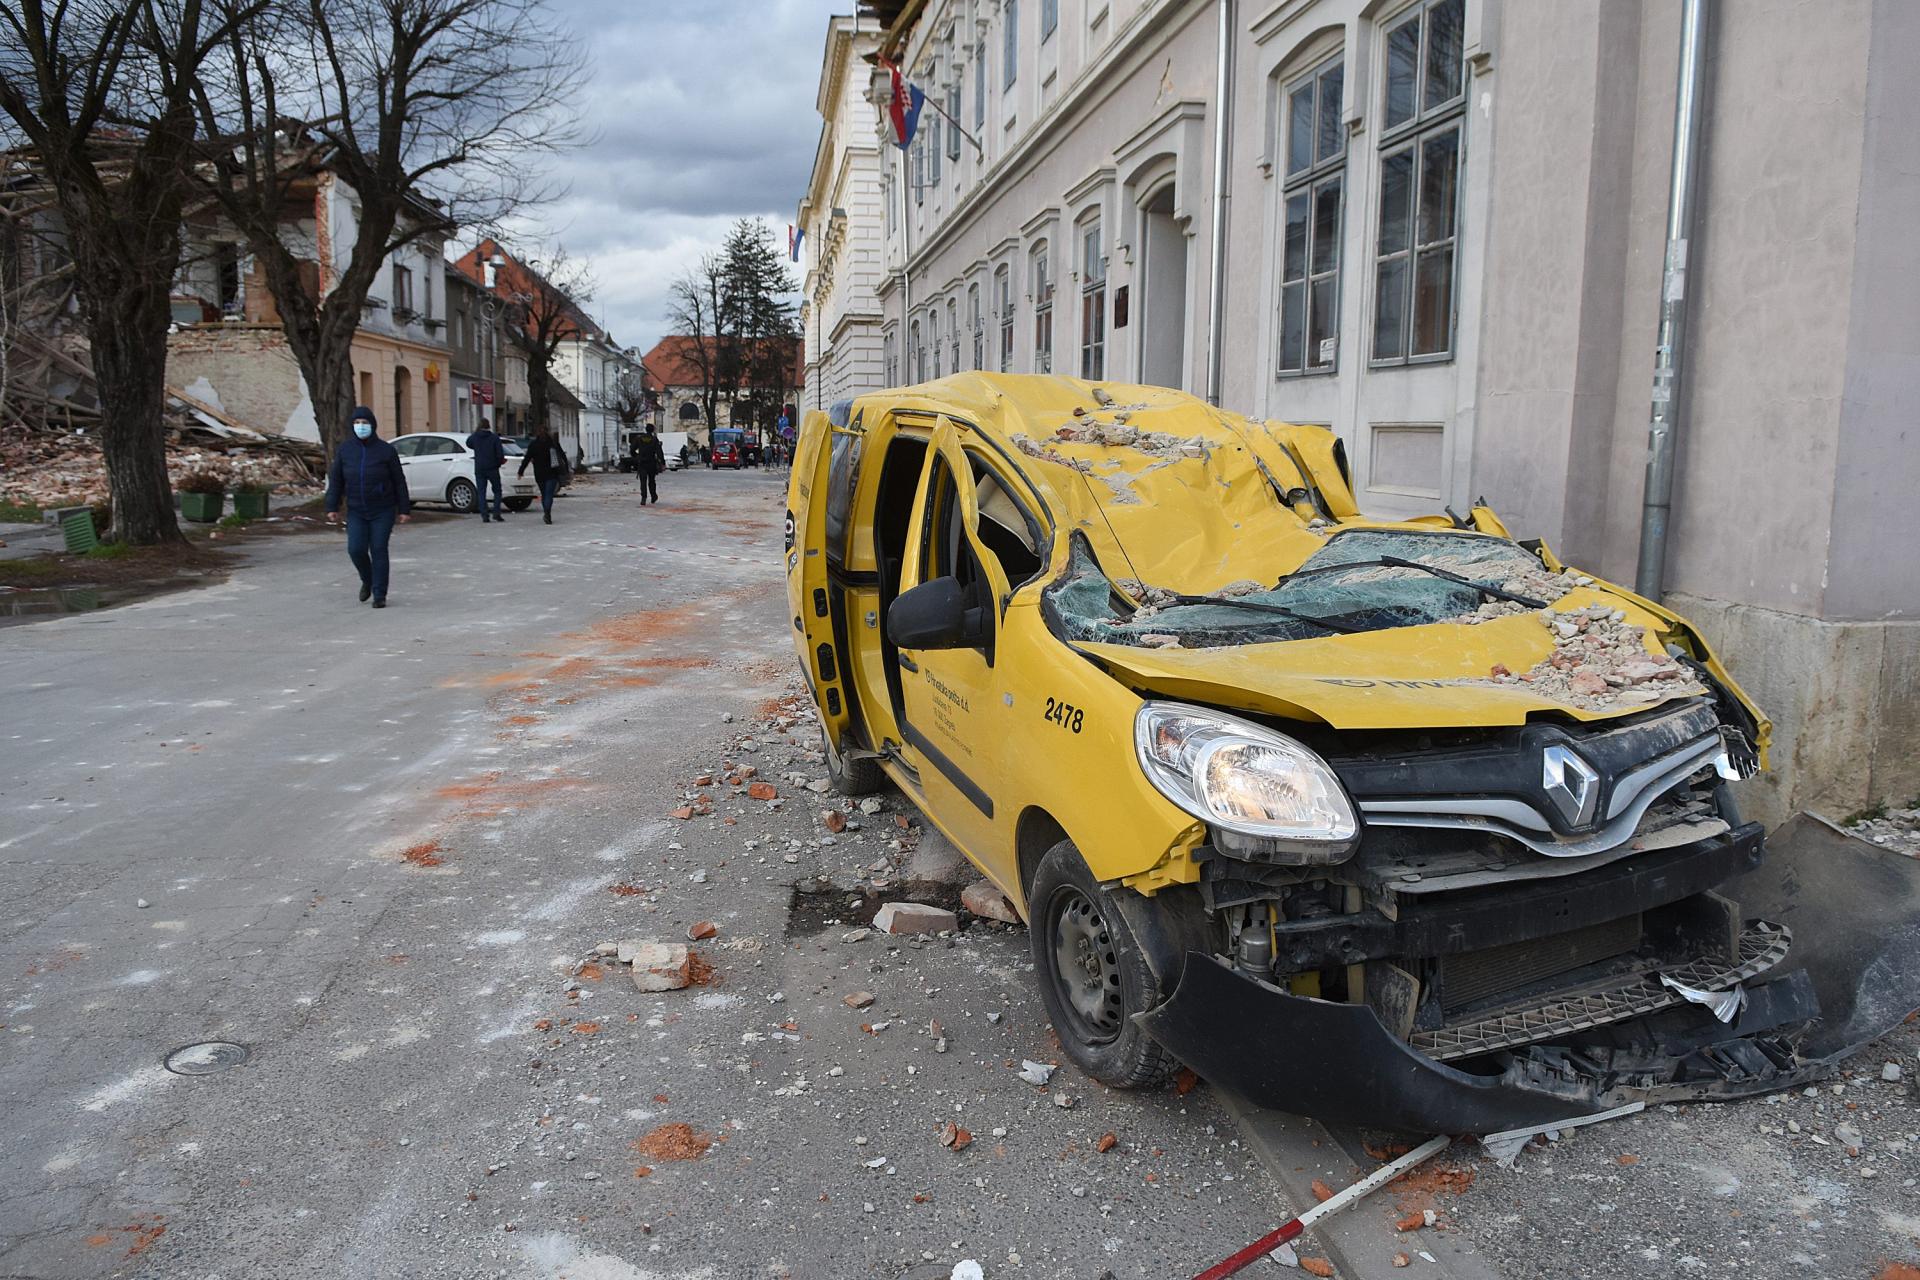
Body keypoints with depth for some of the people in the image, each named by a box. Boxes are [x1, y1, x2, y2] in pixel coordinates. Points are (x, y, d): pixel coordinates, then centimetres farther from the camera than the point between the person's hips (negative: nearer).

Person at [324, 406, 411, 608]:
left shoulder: (386, 450, -6)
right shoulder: (345, 449, 1)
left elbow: (399, 481, -2)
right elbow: (335, 480, 4)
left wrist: (404, 510, -3)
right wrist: (332, 508, 0)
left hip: (383, 511, -2)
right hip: (356, 511, 2)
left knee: (378, 550, -3)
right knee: (356, 549, -7)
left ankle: (379, 595, 6)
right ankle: (367, 580, 22)